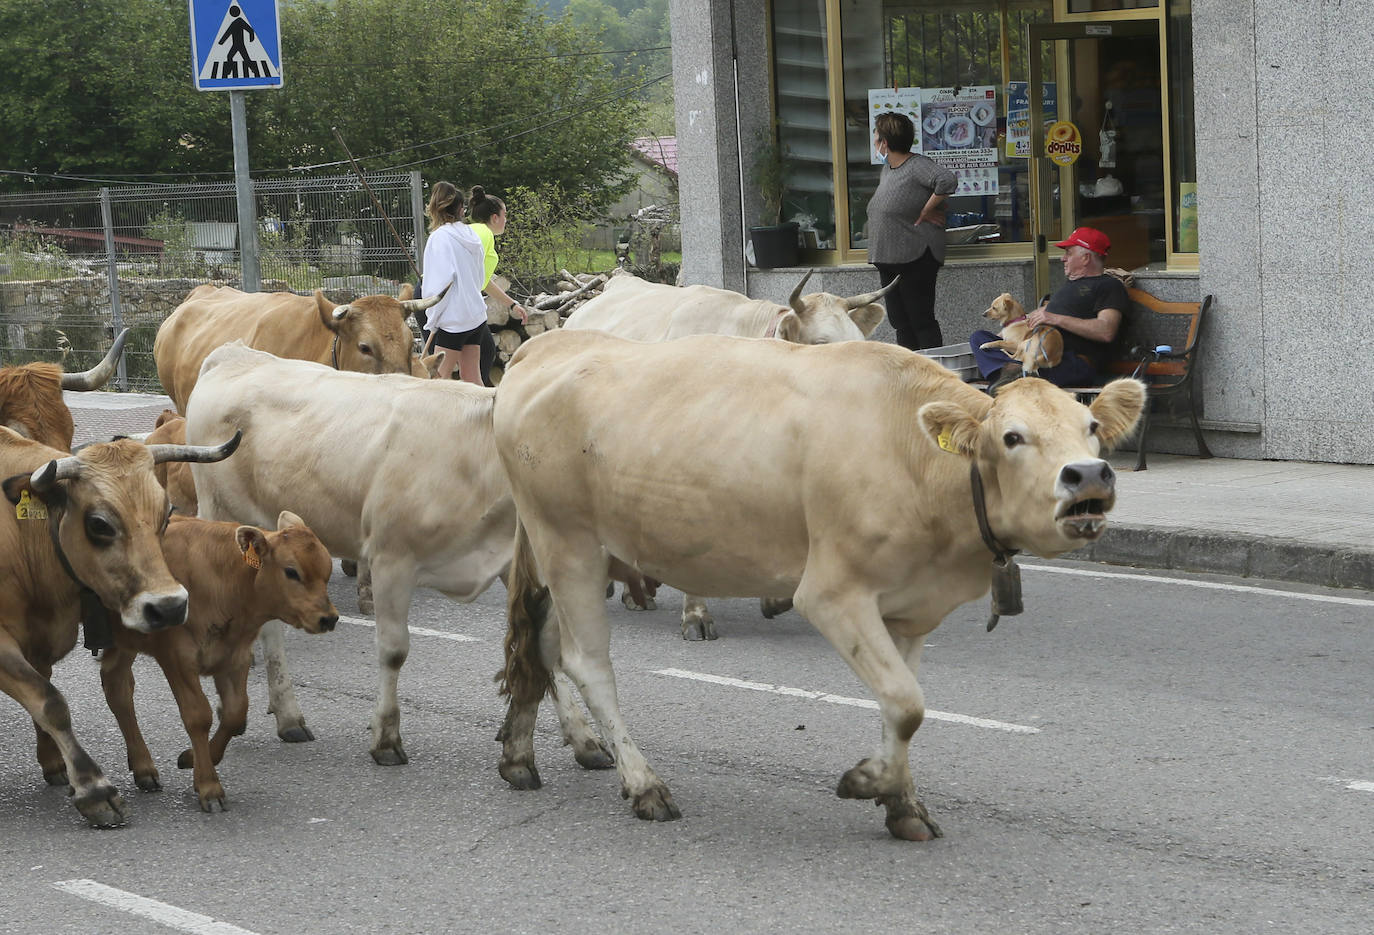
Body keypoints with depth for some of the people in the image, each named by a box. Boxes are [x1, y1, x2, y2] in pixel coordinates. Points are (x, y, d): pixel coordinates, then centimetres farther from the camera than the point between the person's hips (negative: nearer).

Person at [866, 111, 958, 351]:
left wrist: (926, 211, -20)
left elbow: (947, 181, -31)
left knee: (921, 320, -7)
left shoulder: (918, 166, -14)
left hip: (916, 259, -9)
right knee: (900, 321, 10)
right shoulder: (886, 169, 13)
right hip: (888, 260, 9)